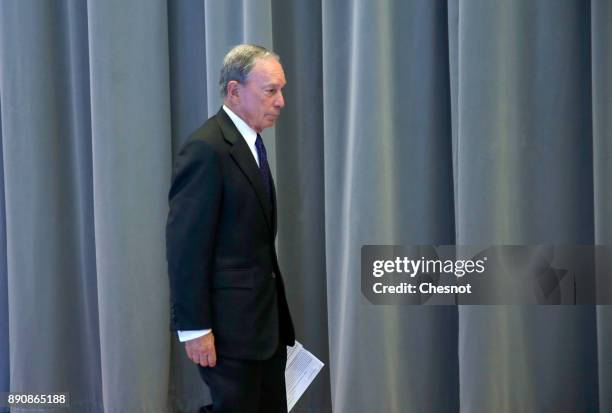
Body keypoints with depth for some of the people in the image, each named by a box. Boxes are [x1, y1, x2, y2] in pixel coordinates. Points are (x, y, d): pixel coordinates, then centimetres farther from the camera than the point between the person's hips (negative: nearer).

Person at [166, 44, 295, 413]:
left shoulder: (251, 142, 12)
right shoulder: (207, 149, -16)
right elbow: (186, 246, -19)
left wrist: (276, 311, 14)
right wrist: (194, 327, -20)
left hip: (266, 317, 9)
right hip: (229, 322, -9)